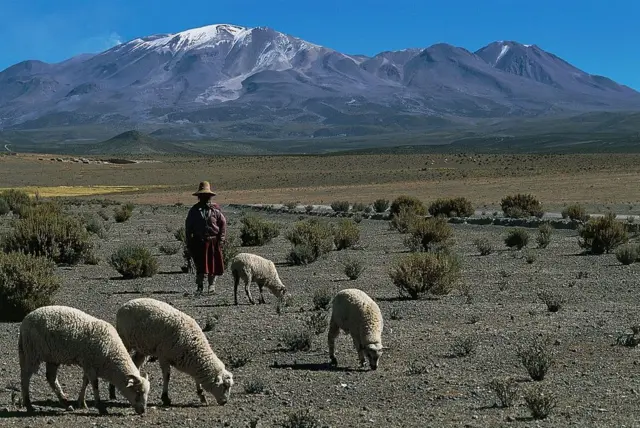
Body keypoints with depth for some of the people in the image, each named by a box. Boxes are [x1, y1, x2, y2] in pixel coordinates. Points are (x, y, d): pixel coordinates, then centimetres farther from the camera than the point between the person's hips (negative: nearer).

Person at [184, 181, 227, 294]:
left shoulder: (215, 208, 2)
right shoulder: (194, 210, 7)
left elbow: (223, 223, 3)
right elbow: (188, 226, 11)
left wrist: (221, 239, -4)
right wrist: (189, 241, 5)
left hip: (213, 241, -1)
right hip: (198, 241, 1)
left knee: (213, 264, 3)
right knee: (200, 264, -1)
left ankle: (212, 284, 15)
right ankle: (199, 286, 8)